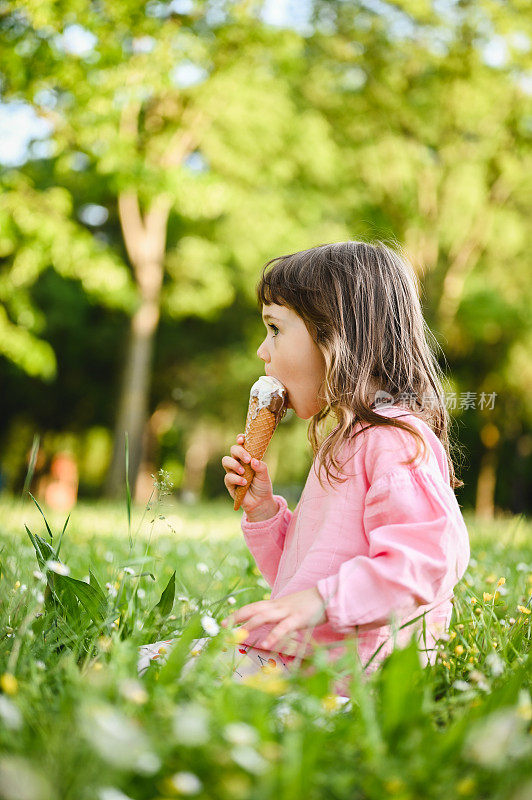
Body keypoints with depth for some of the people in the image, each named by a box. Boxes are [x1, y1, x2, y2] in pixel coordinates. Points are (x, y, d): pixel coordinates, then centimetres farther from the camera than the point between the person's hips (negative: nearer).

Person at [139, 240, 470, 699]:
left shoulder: (396, 440, -12)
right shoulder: (343, 442, 21)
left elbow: (429, 560, -25)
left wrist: (321, 601, -29)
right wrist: (262, 510, 11)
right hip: (289, 654, 10)